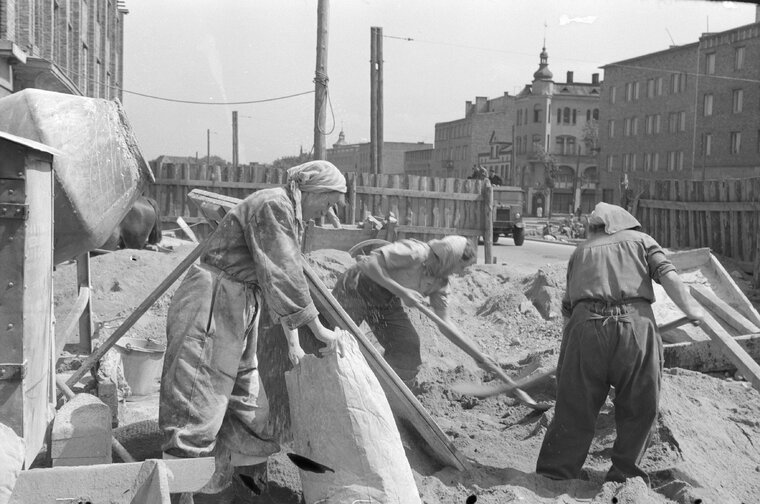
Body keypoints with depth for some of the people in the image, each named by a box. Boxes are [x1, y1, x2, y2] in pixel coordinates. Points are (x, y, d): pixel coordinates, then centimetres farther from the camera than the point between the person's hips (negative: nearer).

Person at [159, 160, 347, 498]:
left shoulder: (292, 218, 16)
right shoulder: (274, 205, -15)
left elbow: (287, 282, 18)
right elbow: (281, 274, -22)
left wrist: (293, 342, 13)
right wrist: (318, 328, -17)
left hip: (239, 312, 11)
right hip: (210, 306, -11)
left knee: (248, 407, 15)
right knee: (197, 408, -8)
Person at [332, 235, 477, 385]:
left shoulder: (441, 282, -2)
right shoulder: (416, 253, -28)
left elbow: (444, 321, 2)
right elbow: (370, 264, -33)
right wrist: (402, 291, -34)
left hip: (386, 301, 8)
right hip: (356, 289, -8)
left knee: (408, 345, 0)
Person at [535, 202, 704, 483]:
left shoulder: (581, 251, 28)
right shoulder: (640, 239, 22)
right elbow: (667, 275, 4)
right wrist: (690, 309, 14)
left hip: (585, 325, 2)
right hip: (635, 324, -2)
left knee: (573, 412, 8)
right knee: (638, 411, 14)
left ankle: (554, 478, 12)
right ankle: (624, 476, 19)